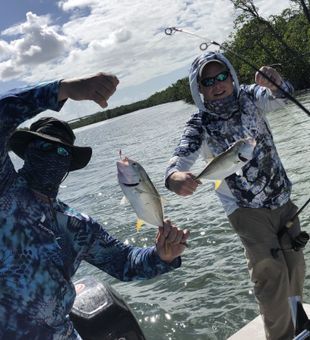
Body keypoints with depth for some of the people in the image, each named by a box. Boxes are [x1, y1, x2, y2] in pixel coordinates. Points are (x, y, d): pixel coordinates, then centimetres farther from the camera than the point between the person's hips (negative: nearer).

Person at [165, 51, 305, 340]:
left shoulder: (250, 97, -4)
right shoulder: (200, 124, -14)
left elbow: (278, 97, -22)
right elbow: (183, 156, -30)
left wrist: (275, 83, -46)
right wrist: (175, 176, -54)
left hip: (283, 199, 4)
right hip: (247, 209, -4)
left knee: (295, 266, 13)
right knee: (271, 275, -13)